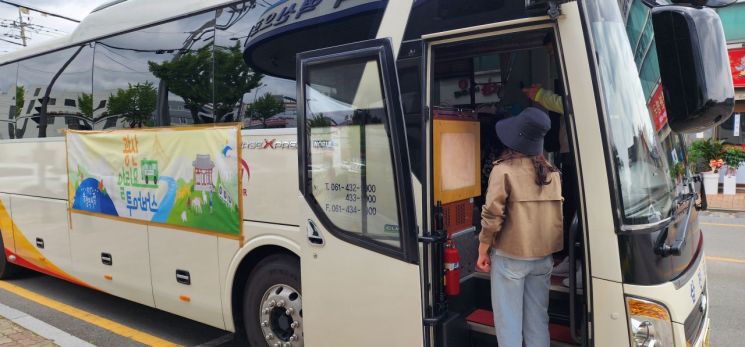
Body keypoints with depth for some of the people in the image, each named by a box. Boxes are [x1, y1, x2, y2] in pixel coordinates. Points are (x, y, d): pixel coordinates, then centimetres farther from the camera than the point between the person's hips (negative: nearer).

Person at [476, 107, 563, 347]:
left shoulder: (504, 170, -12)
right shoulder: (552, 172, 4)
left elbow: (492, 215, -14)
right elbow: (558, 214, 10)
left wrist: (483, 250, -4)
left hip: (510, 256, -5)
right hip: (543, 256, 5)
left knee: (508, 320, 5)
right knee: (538, 319, 15)